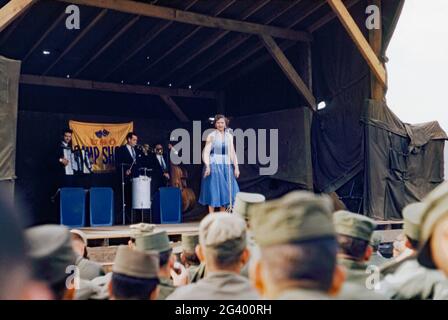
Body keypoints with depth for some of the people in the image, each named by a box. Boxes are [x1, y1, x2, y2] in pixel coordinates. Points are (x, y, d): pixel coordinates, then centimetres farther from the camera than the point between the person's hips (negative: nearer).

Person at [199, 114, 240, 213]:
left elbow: (232, 152, 10)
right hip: (214, 166, -4)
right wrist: (207, 166, -20)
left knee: (225, 191, 6)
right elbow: (206, 152, -9)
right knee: (213, 191, -2)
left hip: (226, 166, 4)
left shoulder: (229, 136, 9)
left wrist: (236, 167, 4)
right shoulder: (211, 136, -3)